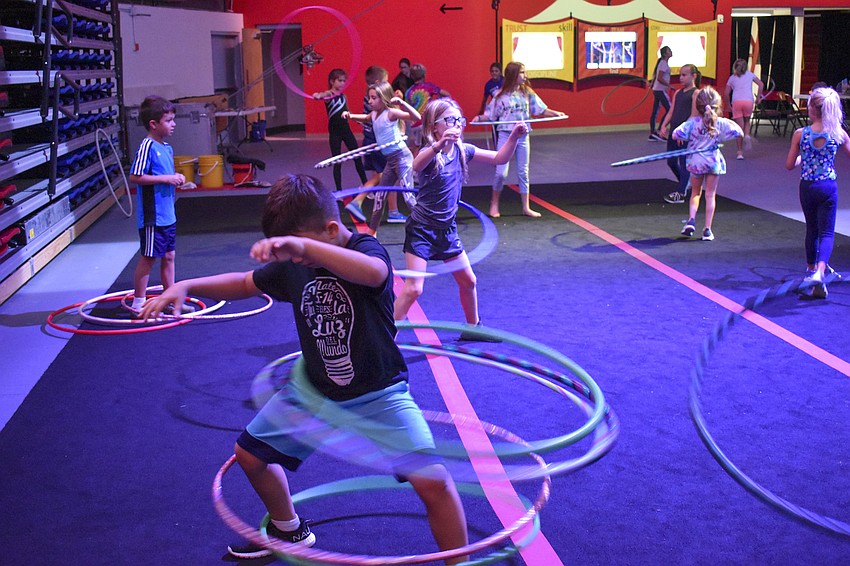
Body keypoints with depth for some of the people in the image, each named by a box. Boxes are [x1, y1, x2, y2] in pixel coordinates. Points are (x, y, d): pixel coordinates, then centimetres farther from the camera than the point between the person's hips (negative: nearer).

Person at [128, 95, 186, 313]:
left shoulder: (167, 148, 11)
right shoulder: (147, 147, -16)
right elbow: (135, 177, -22)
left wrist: (176, 178, 3)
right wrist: (165, 178, -20)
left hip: (168, 215, 9)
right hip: (152, 216, -9)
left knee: (168, 256, 15)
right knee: (148, 258, 0)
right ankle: (138, 302, 12)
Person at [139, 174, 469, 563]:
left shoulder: (366, 250, -20)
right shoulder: (292, 267, -2)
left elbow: (373, 272, -46)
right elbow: (243, 284, 14)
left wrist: (303, 245, -56)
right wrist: (184, 286, -1)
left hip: (377, 395, -6)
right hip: (314, 390, 7)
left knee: (432, 480, -21)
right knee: (250, 453, 16)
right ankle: (288, 531, 42)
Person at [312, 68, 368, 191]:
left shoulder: (343, 96, 8)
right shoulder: (328, 95, -11)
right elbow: (319, 96, -35)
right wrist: (318, 96, -58)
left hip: (346, 130, 5)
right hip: (334, 132, -5)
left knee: (357, 158, 8)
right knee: (337, 162, 1)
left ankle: (365, 184, 21)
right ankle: (339, 190, 10)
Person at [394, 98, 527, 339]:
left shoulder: (462, 150, 0)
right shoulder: (430, 152, -20)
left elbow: (499, 158, 8)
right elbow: (417, 166, -46)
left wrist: (513, 137, -9)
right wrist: (439, 145, -64)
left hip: (447, 229, 7)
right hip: (421, 229, -7)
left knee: (468, 281, 17)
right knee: (413, 289, -14)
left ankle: (473, 327, 39)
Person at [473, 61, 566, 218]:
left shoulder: (527, 93, 2)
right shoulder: (501, 96, -6)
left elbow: (541, 110, 3)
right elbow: (490, 115, -2)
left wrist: (554, 113, -12)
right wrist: (479, 118, -20)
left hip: (523, 137, 3)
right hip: (506, 136, -3)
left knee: (523, 172, 9)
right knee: (501, 172, -4)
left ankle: (526, 207, 16)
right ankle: (494, 204, 15)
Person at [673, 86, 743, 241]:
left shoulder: (692, 122, -14)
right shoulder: (721, 123, -10)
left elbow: (675, 135, -21)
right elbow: (739, 133, -4)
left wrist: (683, 139, 1)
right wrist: (732, 124, 13)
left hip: (696, 160, 0)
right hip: (714, 161, 0)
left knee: (695, 192, 19)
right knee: (710, 195, 8)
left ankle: (691, 220, -1)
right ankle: (707, 230, 8)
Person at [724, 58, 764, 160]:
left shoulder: (732, 78, 17)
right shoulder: (749, 74, 19)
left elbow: (727, 93, 11)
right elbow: (761, 84, 12)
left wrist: (728, 105, 20)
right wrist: (758, 97, 19)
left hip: (736, 102, 0)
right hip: (748, 101, 0)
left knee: (739, 128, 1)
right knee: (747, 122, 23)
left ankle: (740, 152, -1)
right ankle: (747, 135, -9)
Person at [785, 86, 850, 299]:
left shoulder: (800, 134, -10)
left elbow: (789, 165, -4)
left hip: (807, 187, 1)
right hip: (829, 186, -1)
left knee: (812, 229, 20)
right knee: (827, 232, 1)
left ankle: (812, 269, 36)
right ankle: (819, 271, -22)